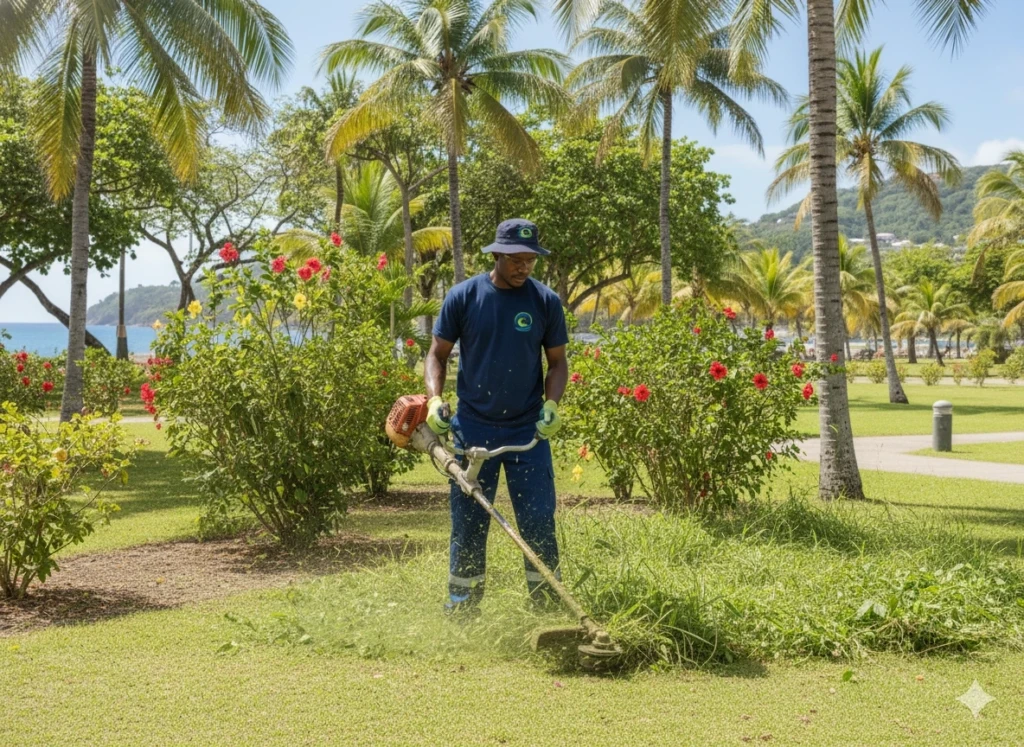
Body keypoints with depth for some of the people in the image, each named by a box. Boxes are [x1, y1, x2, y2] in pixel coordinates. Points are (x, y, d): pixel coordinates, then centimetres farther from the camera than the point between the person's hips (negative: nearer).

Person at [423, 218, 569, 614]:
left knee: (539, 520, 0)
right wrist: (434, 398, -12)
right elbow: (438, 353, 3)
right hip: (473, 429, 0)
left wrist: (551, 404, -10)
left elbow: (557, 361, 6)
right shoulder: (464, 296, -3)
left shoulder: (546, 301, -1)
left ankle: (548, 601, 13)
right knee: (468, 522, 8)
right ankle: (461, 605, 20)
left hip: (528, 430, 0)